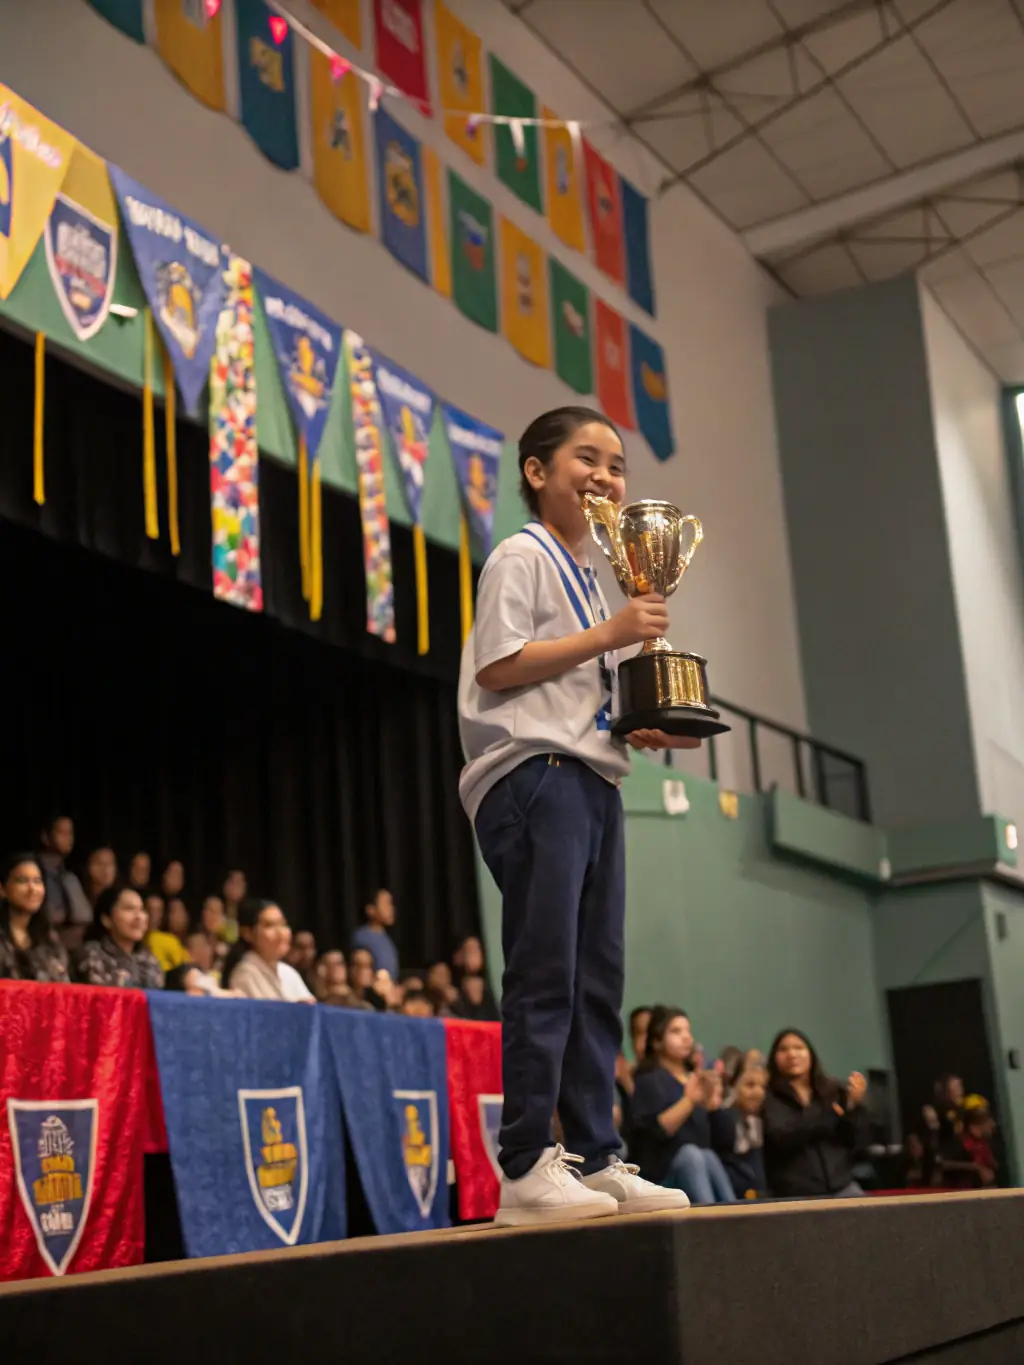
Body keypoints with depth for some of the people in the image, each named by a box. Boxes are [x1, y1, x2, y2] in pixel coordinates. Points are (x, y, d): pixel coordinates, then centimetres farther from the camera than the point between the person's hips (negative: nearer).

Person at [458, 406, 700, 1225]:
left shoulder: (587, 575, 25)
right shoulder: (523, 557, -1)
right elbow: (497, 666, -13)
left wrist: (643, 729, 11)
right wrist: (611, 633, -13)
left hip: (591, 781, 9)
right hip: (535, 779, -9)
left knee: (598, 977, 6)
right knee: (545, 974, -11)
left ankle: (596, 1159, 10)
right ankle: (526, 1171, -7)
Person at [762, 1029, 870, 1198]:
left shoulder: (833, 1091, 12)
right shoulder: (768, 1098, 3)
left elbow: (859, 1142, 9)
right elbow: (782, 1138, -14)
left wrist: (855, 1106, -7)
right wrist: (829, 1114, -18)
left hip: (842, 1187, 3)